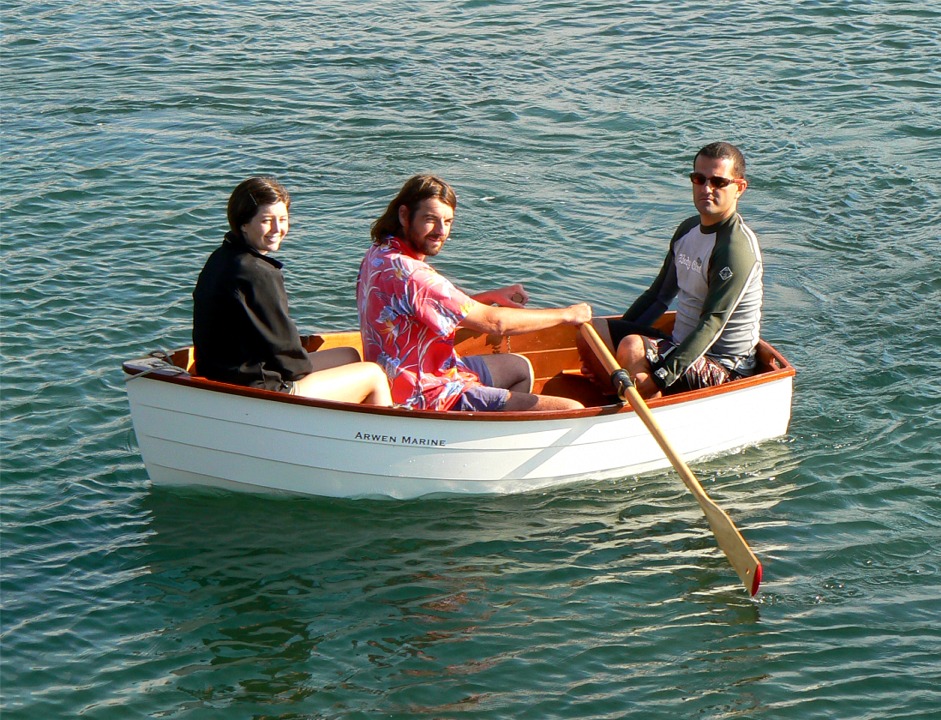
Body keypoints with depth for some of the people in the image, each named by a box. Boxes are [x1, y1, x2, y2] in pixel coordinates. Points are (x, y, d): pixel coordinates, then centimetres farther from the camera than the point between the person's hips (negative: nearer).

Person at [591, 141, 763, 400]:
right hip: (681, 344, 9)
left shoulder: (737, 248, -20)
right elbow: (660, 294, 18)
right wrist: (614, 335, 13)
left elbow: (712, 325, -26)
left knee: (632, 349, -31)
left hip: (724, 367, -9)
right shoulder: (688, 229, 9)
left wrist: (663, 375, -34)